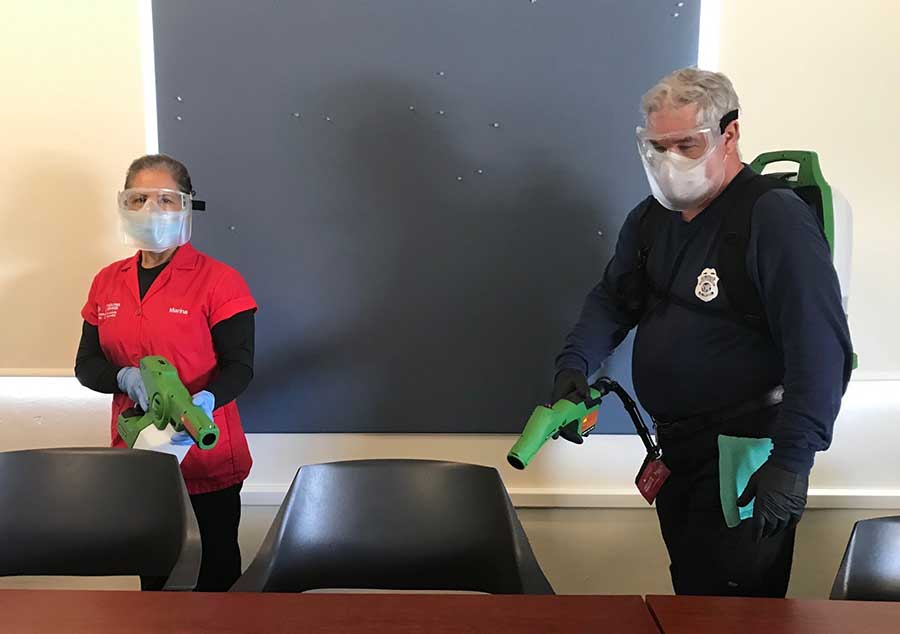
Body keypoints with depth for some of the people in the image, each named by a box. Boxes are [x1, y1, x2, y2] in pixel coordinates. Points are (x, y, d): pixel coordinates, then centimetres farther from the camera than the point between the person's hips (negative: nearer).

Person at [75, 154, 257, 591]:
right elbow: (86, 365, 5)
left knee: (219, 562, 14)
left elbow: (239, 366, -14)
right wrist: (126, 378, -17)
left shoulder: (219, 281, -12)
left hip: (209, 454, -4)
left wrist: (204, 401, -34)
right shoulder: (107, 283, 3)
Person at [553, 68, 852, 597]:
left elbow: (821, 351, -22)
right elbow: (613, 299, 15)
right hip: (676, 447, 8)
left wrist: (792, 461, -27)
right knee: (689, 594, 20)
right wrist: (575, 364, -4)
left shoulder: (776, 218, -16)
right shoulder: (651, 218, 9)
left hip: (745, 457, -7)